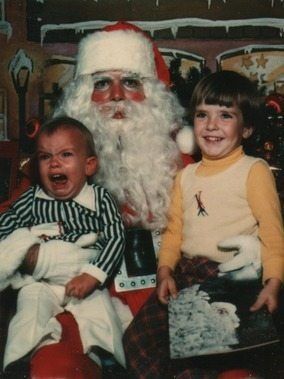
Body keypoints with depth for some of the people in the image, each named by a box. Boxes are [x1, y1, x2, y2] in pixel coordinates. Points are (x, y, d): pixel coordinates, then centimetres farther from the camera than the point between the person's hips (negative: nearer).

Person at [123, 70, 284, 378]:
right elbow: (174, 229, 14)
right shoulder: (186, 176, 16)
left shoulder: (253, 171, -2)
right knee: (136, 339, -4)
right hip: (185, 274, 6)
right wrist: (165, 270, -1)